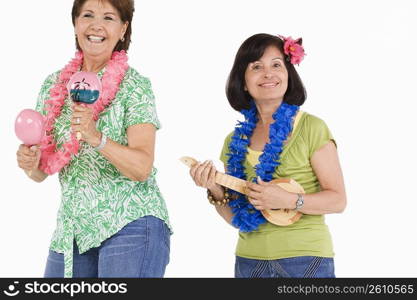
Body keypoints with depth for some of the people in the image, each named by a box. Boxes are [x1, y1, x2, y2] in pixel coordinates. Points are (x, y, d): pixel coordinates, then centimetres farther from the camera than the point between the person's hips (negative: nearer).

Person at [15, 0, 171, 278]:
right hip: (71, 229, 5)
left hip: (131, 223, -5)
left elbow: (142, 168, -14)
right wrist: (30, 163, -10)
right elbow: (42, 172, 11)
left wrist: (96, 138, -29)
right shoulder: (53, 85, 9)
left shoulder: (134, 85, -5)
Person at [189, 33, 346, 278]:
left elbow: (337, 200, -7)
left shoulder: (311, 128, -5)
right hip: (249, 260, 4)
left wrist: (289, 200, -20)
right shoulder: (235, 142, 7)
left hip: (305, 258, -4)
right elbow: (235, 217, 10)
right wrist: (216, 191, -8)